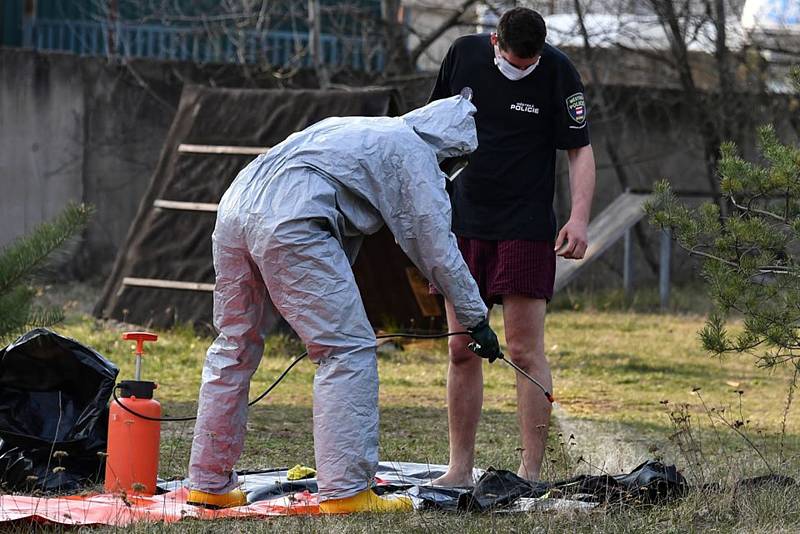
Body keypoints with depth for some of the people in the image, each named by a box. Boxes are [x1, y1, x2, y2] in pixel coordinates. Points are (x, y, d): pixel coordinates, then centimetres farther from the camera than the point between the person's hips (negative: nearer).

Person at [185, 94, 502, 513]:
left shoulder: (357, 132, 36)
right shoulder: (413, 152, 11)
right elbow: (437, 247, 9)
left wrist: (331, 308, 44)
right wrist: (476, 320, 18)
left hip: (235, 209, 9)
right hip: (290, 223, -9)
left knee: (235, 346, 20)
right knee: (348, 351, -2)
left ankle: (208, 484, 24)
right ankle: (345, 491, -4)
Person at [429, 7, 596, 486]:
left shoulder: (559, 73, -8)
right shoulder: (464, 54, 1)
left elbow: (580, 150, -6)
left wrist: (580, 218, -18)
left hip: (525, 230, -4)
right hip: (462, 224, 4)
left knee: (525, 351, -6)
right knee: (462, 351, 4)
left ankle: (531, 472, -3)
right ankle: (460, 469, 10)